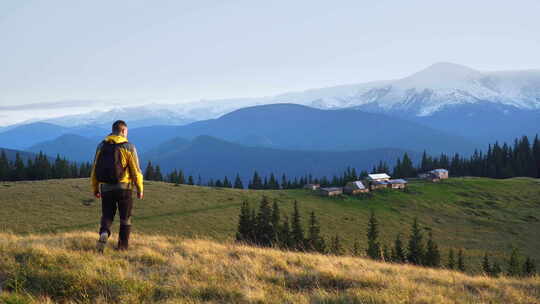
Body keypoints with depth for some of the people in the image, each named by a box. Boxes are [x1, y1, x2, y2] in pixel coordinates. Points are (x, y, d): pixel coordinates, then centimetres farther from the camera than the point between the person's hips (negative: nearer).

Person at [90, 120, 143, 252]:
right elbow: (136, 171, -7)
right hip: (124, 187, -2)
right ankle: (123, 246, 15)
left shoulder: (101, 146, 5)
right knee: (125, 218, 12)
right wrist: (140, 189, 3)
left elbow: (94, 170, 6)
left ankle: (104, 234, -17)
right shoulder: (128, 147, -5)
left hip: (106, 188, 2)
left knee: (107, 216, 12)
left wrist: (95, 189, 15)